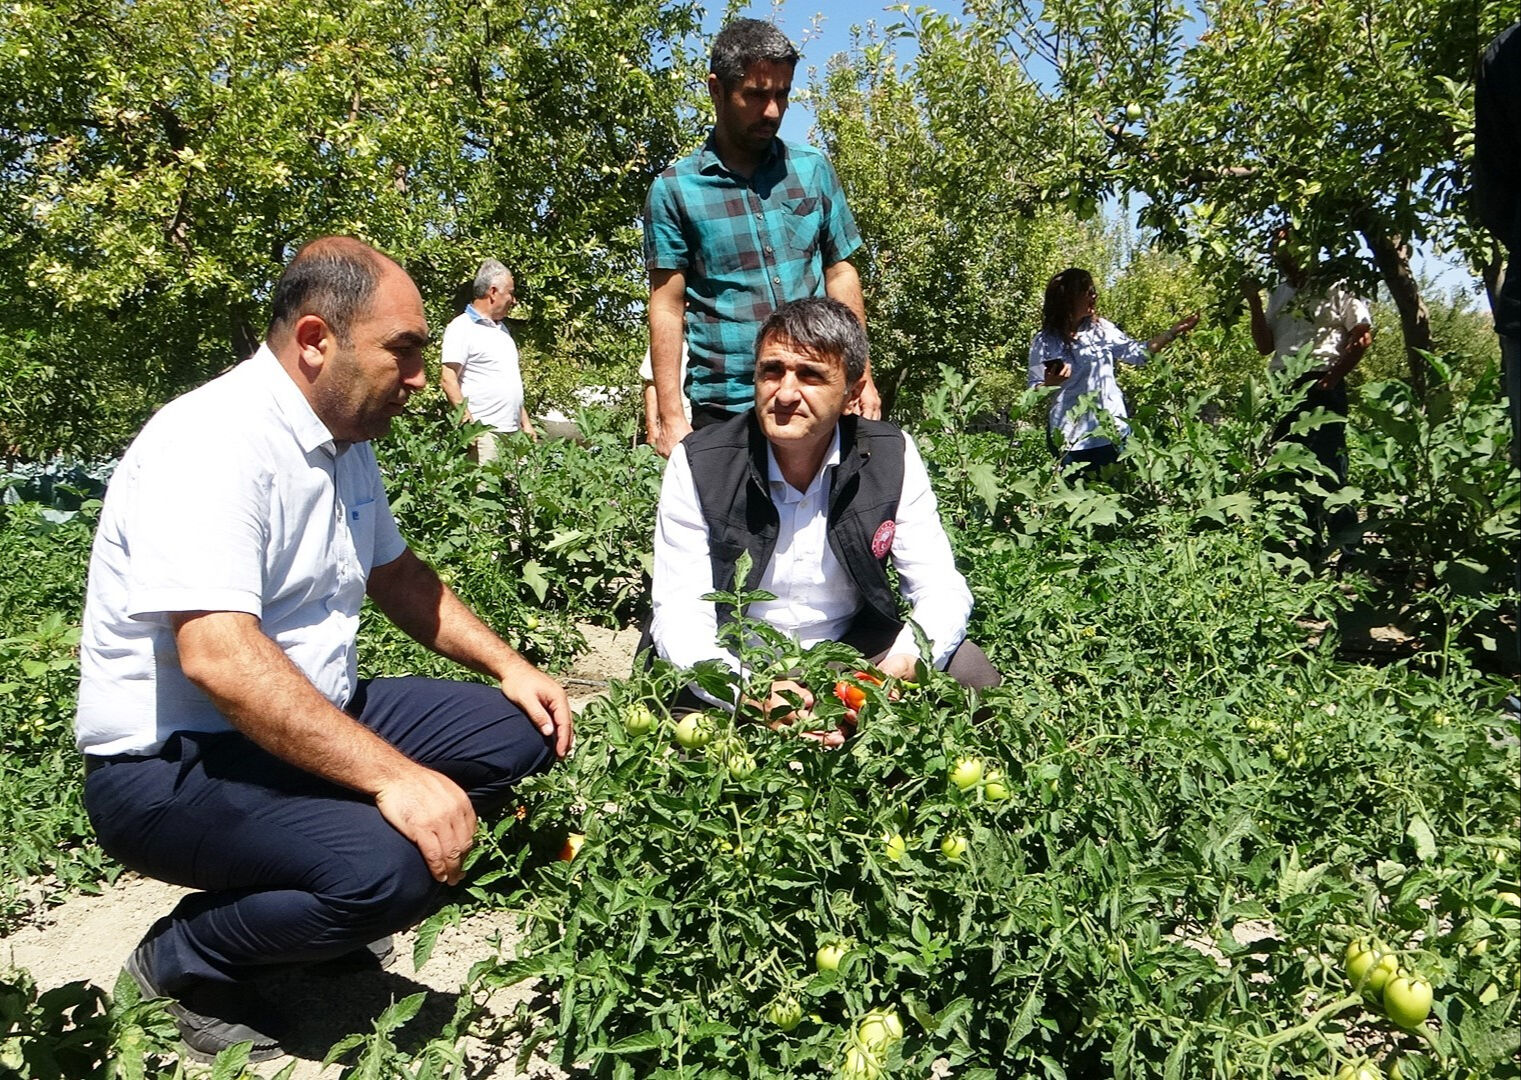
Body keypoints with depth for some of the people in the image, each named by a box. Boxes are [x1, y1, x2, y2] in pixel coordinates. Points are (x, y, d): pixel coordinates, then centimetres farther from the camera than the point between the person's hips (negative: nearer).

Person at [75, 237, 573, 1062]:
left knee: (520, 732, -1)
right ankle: (180, 962, -2)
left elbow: (396, 573, 19)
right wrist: (392, 775, -35)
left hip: (314, 722, 9)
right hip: (171, 763, -9)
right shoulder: (213, 443, -23)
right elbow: (217, 655, -33)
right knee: (390, 869, -32)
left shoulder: (344, 440, 7)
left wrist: (507, 665, 9)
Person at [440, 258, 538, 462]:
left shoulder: (501, 328, 21)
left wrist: (525, 422, 21)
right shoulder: (462, 327, -5)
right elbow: (448, 379, -13)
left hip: (512, 431, 8)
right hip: (483, 432, -8)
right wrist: (469, 422, -21)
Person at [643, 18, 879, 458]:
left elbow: (840, 274, 12)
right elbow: (667, 307, -2)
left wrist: (861, 377, 7)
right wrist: (672, 418, -8)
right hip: (724, 407, -2)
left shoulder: (813, 169, 7)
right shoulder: (673, 189, -1)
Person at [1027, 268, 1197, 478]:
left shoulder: (1102, 329, 3)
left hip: (1112, 434, 4)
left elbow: (1138, 352, 12)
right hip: (1073, 441, -4)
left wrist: (1173, 332, 3)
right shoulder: (1044, 342, -7)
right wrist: (1050, 383, -25)